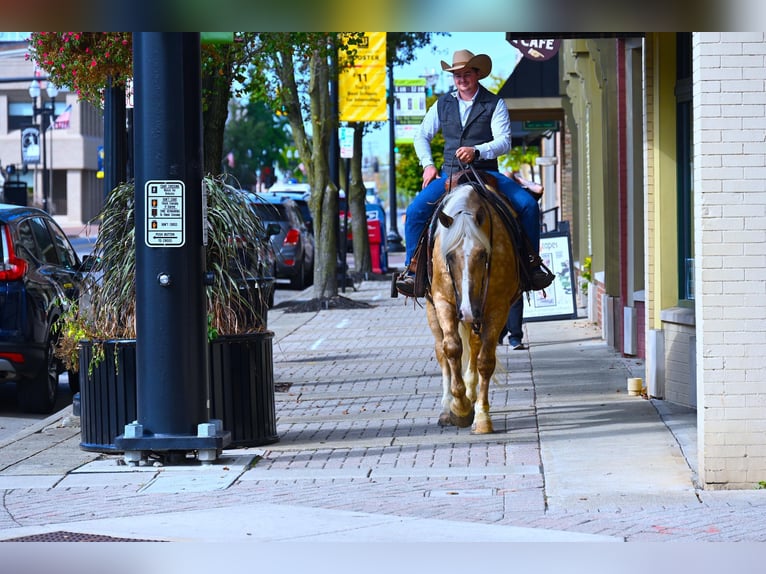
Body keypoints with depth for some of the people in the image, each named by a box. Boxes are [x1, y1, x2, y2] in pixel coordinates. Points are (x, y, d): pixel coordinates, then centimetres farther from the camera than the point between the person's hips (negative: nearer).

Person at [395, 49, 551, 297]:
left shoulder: (494, 104, 2)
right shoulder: (443, 104, 12)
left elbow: (504, 142, -8)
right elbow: (421, 136, 22)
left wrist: (476, 151, -24)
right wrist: (428, 164, 5)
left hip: (486, 173, -2)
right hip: (450, 173, 2)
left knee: (528, 205, -22)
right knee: (416, 209, -21)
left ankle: (532, 265, -8)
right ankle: (411, 268, -10)